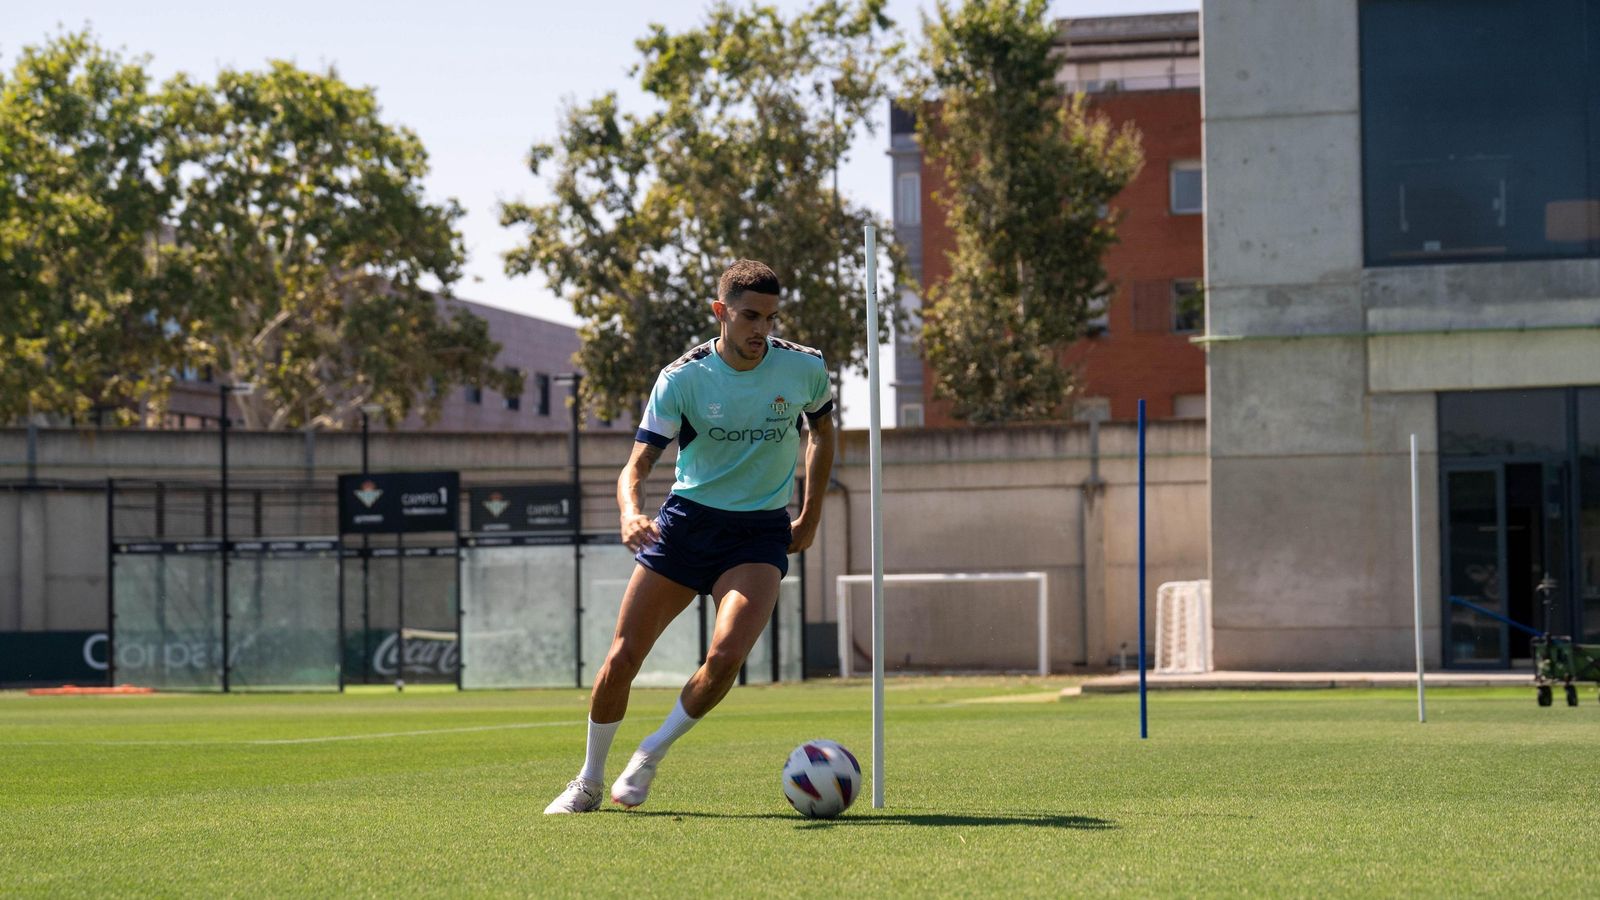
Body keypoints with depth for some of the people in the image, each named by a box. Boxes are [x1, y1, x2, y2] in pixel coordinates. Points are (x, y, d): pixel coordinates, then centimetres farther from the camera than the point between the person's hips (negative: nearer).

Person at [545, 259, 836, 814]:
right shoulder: (682, 378, -11)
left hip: (761, 533, 0)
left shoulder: (805, 368, -6)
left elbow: (821, 430, 16)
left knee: (726, 654, -24)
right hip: (687, 519, 0)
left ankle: (652, 755, 2)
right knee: (623, 656, -2)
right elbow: (637, 464, -14)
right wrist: (631, 513, -37)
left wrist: (811, 517, 14)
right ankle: (589, 782, 21)